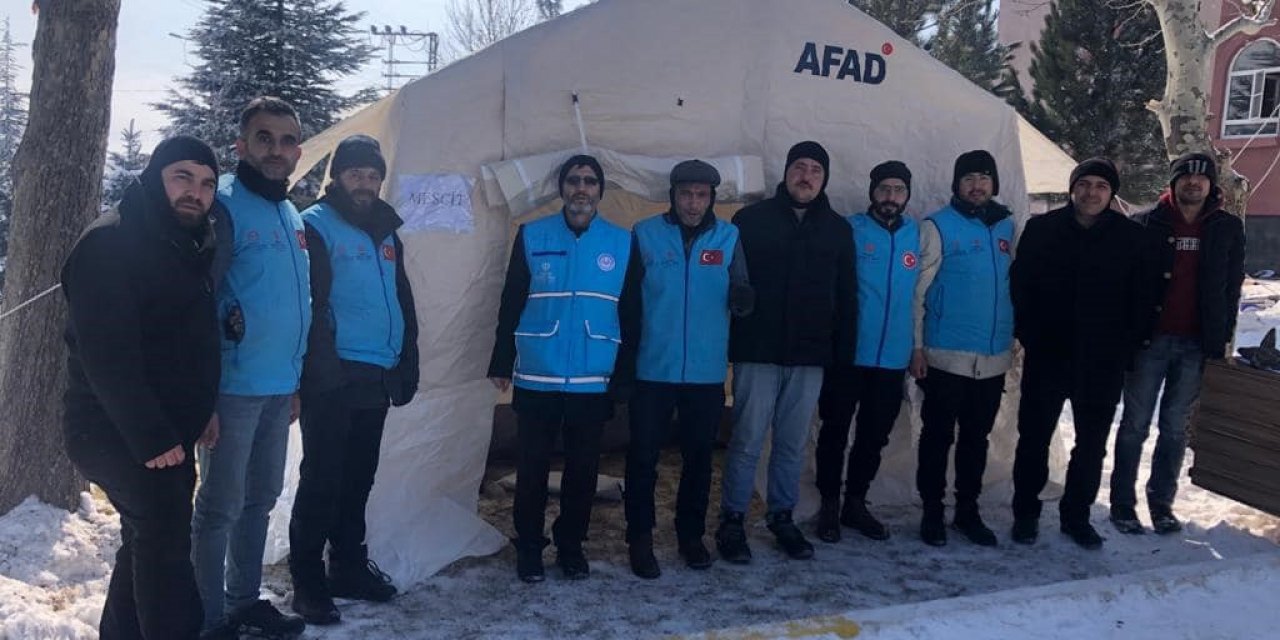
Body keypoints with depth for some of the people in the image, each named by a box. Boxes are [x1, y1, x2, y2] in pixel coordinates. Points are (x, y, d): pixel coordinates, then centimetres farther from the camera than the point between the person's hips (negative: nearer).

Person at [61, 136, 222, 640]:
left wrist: (200, 411, 12)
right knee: (165, 540, -11)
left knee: (149, 538, 18)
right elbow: (107, 355, -24)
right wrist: (152, 437, -26)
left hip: (163, 429, 9)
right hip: (115, 431, -9)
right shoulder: (109, 244, -16)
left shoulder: (188, 247, 13)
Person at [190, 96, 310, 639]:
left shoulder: (291, 215, 13)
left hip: (279, 389, 8)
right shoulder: (224, 205, -11)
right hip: (232, 387, -8)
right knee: (220, 507, 1)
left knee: (260, 500, 16)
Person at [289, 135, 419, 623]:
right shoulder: (316, 226, -5)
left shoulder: (386, 232, 16)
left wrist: (408, 364, 15)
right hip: (333, 378, -7)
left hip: (377, 377, 7)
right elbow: (308, 304, -13)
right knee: (322, 480, -2)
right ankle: (308, 580, 8)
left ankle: (350, 565, 27)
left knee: (359, 478, 15)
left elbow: (403, 302, 20)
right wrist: (323, 367, -18)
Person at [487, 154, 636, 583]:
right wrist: (501, 363, 0)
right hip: (536, 379, -1)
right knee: (533, 466, 6)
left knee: (583, 468, 10)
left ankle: (571, 546, 26)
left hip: (594, 382, 1)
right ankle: (529, 547, 21)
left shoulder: (622, 242, 4)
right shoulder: (532, 237, 2)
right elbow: (511, 303, 3)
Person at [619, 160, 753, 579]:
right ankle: (640, 539, 17)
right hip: (652, 370, -1)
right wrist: (624, 356, -4)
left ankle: (691, 535, 29)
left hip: (707, 372, 2)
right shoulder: (646, 235, -2)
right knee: (643, 456, 3)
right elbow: (628, 301, 1)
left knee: (699, 457, 13)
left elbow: (740, 300, -2)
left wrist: (742, 298, -25)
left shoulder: (729, 238, 2)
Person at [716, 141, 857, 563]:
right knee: (748, 441, -1)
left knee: (793, 444, 10)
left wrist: (844, 354, 8)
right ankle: (732, 521, 11)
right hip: (757, 353, -3)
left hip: (810, 356, 3)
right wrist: (728, 343, -7)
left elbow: (847, 297, 13)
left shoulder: (837, 229, 11)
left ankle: (782, 517, 24)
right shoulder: (751, 220, 1)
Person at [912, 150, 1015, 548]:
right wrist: (917, 346, -13)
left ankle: (968, 511, 26)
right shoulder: (938, 226, -5)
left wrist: (1014, 336, 8)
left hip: (994, 358, 5)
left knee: (977, 438, 14)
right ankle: (932, 512, 17)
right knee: (938, 436, 5)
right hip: (946, 356, -4)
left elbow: (1014, 284, 14)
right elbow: (918, 290, -8)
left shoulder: (1007, 226, 9)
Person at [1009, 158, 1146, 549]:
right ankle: (1025, 513, 22)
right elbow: (1019, 284, 0)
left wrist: (1127, 345, -2)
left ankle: (1077, 516, 27)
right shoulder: (1042, 229, -1)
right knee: (1034, 438, 7)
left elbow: (1138, 297, 4)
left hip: (1103, 361, 1)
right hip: (1047, 356, -1)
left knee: (1092, 444, 11)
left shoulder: (1130, 236, 0)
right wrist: (1028, 336, -5)